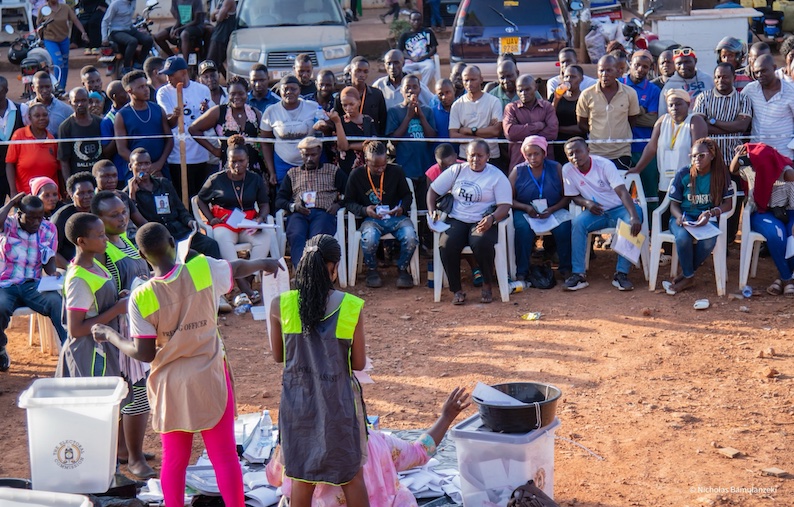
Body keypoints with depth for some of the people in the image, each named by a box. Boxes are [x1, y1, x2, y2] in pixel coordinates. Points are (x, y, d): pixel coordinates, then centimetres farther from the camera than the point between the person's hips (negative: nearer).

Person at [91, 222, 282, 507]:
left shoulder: (141, 298, -14)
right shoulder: (204, 270, -11)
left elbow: (144, 354, -9)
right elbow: (237, 268, 11)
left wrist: (110, 336, 8)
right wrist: (264, 263, 32)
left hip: (170, 385, 0)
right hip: (210, 379, 0)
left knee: (173, 460, 13)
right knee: (225, 457, 7)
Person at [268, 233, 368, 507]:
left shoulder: (280, 305, -11)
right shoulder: (352, 307, -14)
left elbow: (278, 356, 1)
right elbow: (358, 363, -6)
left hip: (297, 400, 2)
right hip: (338, 402, -1)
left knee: (301, 478, 16)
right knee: (352, 476, 16)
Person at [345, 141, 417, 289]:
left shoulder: (396, 171, 2)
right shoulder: (356, 175, -1)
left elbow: (407, 195, 13)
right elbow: (349, 201, 5)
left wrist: (402, 207, -10)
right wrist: (364, 210, -14)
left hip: (395, 217, 1)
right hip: (371, 219, -1)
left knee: (411, 237, -31)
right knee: (369, 239, -36)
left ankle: (402, 269, 1)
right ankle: (372, 270, -2)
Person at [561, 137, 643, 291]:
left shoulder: (604, 165, -18)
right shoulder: (567, 170, -8)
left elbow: (622, 192, -26)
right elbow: (574, 196, 5)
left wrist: (634, 216, -41)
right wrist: (586, 203, -19)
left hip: (618, 209, -2)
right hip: (596, 212, 2)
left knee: (634, 217, -32)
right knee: (577, 223, -28)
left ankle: (621, 273, -25)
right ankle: (578, 274, -24)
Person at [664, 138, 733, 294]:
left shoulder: (720, 175, -2)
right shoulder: (683, 174, -4)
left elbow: (727, 204, -4)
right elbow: (674, 204, 1)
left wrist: (711, 213, -25)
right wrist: (679, 216, -23)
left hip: (707, 218, 0)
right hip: (683, 217, 0)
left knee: (709, 241, -35)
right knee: (683, 236, -36)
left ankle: (685, 275, -9)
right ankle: (689, 277, -12)